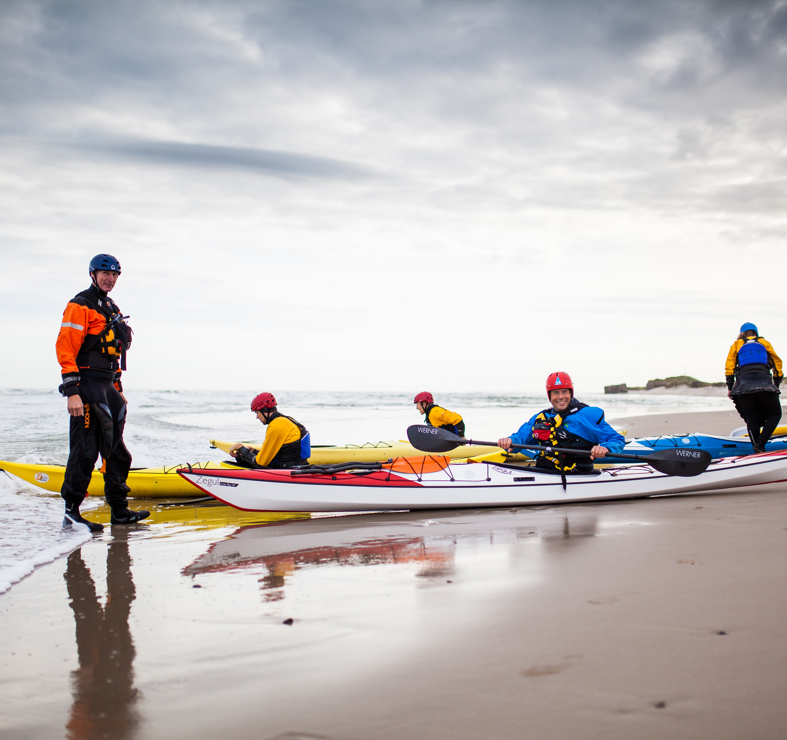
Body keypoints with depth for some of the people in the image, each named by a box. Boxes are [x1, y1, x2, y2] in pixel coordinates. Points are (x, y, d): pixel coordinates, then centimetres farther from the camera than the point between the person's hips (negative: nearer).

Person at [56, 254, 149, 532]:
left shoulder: (112, 309, 20)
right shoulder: (80, 306, -8)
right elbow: (65, 348, -15)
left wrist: (117, 389, 22)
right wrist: (71, 391, -22)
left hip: (107, 387, 9)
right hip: (87, 386, -9)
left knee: (115, 448, 11)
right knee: (85, 450, -9)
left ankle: (119, 509, 19)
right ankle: (71, 512, -2)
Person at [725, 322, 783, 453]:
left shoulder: (736, 344, 21)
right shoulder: (764, 343, 22)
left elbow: (729, 366, 11)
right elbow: (777, 363, 20)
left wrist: (730, 387, 13)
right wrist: (776, 384, 26)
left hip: (743, 384, 1)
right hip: (764, 382, -1)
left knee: (751, 418, 7)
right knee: (775, 414, 8)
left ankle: (758, 450, -2)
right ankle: (760, 444, -10)